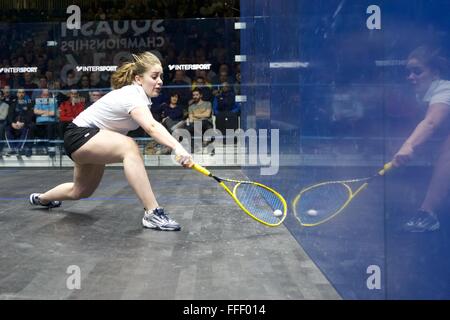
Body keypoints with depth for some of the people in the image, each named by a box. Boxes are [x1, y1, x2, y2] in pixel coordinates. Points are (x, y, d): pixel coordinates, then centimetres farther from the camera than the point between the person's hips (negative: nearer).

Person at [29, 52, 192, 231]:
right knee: (129, 147, -37)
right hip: (79, 136, -10)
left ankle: (41, 198, 58)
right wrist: (177, 147, -63)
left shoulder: (141, 94, -2)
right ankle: (152, 213, -37)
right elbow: (151, 128, -50)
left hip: (94, 139, 10)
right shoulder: (133, 96, -31)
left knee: (82, 192, 28)